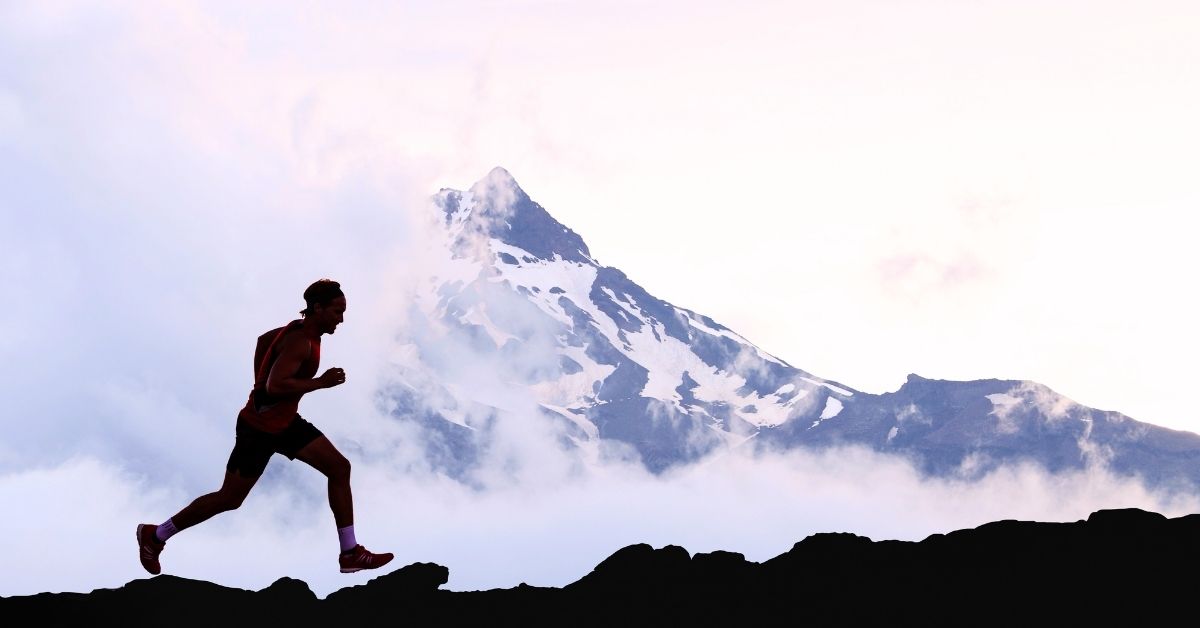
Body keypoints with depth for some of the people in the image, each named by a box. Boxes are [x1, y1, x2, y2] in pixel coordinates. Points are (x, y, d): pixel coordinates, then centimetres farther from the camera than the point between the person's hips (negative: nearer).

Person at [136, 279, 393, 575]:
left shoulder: (300, 330, 5)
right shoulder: (300, 341, -25)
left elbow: (264, 339, 22)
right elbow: (275, 386, -34)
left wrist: (262, 382, 20)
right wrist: (320, 382, -27)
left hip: (286, 422, 9)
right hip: (260, 429, -9)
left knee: (340, 468, 0)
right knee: (229, 499, 3)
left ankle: (350, 554, 3)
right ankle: (154, 536, 20)